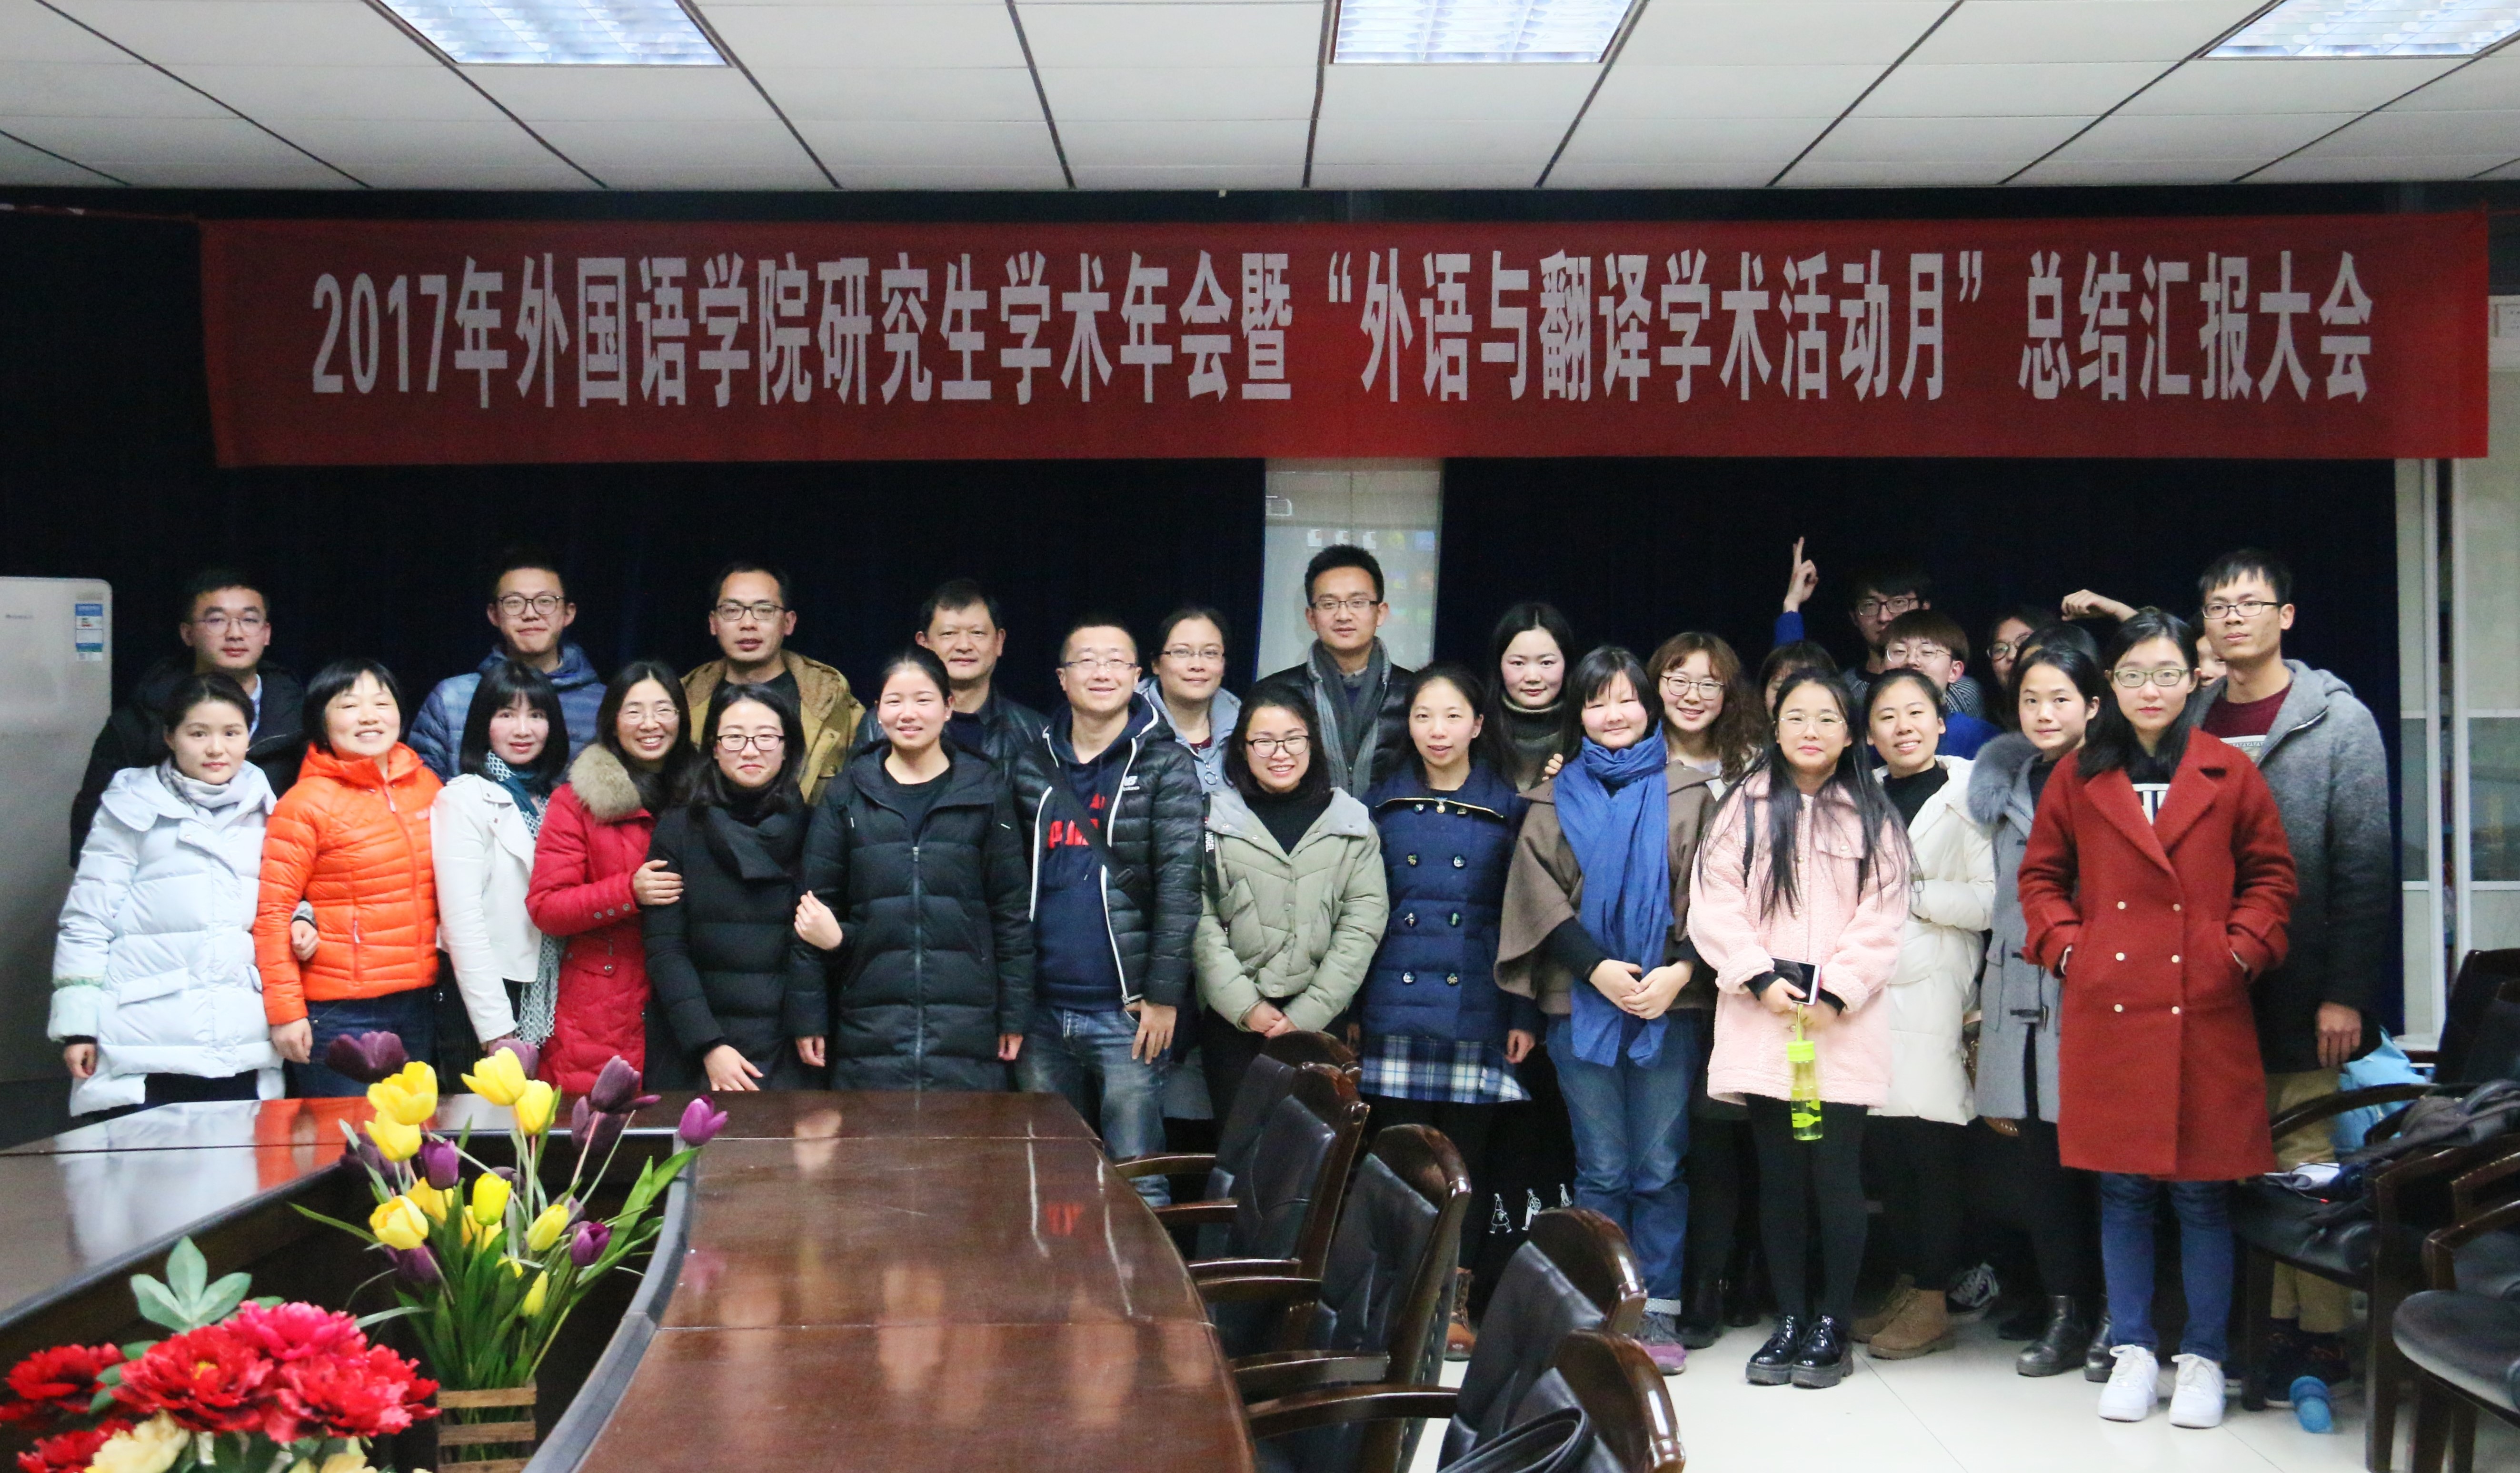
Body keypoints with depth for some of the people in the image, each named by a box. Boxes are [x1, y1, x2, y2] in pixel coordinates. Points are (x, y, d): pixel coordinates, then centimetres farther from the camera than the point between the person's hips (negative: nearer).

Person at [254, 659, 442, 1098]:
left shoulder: (427, 785, 7)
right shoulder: (306, 803, -9)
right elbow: (272, 910, -10)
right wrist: (285, 1012, -13)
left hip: (419, 1007, 6)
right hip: (340, 1013, -6)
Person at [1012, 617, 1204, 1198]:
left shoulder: (1166, 765, -1)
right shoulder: (1033, 766, 10)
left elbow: (1180, 883, -8)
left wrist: (1163, 994, -14)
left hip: (1127, 1014, -4)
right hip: (1044, 1012, 4)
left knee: (1135, 1181, -2)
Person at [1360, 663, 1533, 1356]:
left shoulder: (1508, 810, 6)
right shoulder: (1382, 805, 9)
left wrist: (1523, 1014, -2)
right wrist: (1348, 1007, 2)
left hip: (1477, 1014, -1)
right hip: (1393, 1012, 1)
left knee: (1467, 1155, 3)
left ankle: (1456, 1302, 11)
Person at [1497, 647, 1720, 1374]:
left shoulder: (1688, 794, 8)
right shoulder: (1557, 798, 12)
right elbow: (1539, 897, 3)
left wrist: (1679, 970, -12)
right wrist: (1597, 968, -10)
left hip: (1670, 1000, -1)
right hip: (1583, 1003, 1)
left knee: (1660, 1166, 0)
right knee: (1601, 1169, 3)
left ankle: (1659, 1314, 6)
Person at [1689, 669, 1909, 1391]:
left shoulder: (1872, 818, 7)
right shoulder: (1746, 808, 9)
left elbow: (1881, 920, 0)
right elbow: (1714, 904, 1)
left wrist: (1835, 992, -11)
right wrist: (1761, 978, -9)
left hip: (1844, 1022, -1)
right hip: (1762, 1016, 1)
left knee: (1837, 1174, -4)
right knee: (1779, 1176, 6)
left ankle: (1832, 1327, 6)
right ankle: (1789, 1320, 14)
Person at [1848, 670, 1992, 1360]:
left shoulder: (1968, 792, -1)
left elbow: (1989, 900, -9)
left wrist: (1909, 893, -8)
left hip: (1936, 993, -5)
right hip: (1871, 988, 5)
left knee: (1931, 1142, -6)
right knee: (1884, 1143, 4)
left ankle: (1933, 1302, 3)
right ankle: (1905, 1285, 16)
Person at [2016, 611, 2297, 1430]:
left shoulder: (2230, 775, 4)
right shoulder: (2079, 778, 6)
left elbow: (2271, 874, 9)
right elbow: (2042, 874, 14)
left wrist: (2244, 949, -3)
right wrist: (2065, 945, 1)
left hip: (2205, 1011, -1)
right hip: (2108, 1008, 1)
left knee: (2203, 1191, 3)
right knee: (2122, 1188, 6)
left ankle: (2204, 1357, 14)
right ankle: (2132, 1350, 17)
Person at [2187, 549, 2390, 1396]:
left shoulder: (2339, 721, -2)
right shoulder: (2190, 723, 10)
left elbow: (2364, 868, -7)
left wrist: (2345, 993, -13)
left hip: (2302, 996, -4)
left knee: (2307, 1169, -3)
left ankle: (2320, 1337, 6)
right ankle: (2267, 1326, 16)